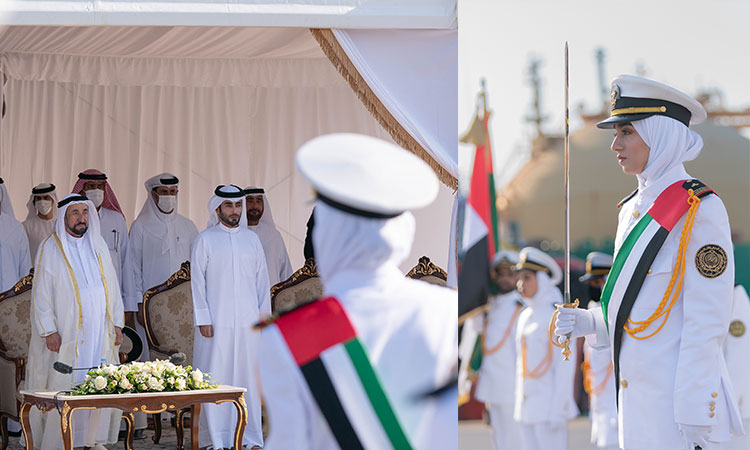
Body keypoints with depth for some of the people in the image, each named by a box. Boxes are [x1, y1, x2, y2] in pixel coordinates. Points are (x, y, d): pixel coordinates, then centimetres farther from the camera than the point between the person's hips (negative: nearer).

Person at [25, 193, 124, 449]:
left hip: (100, 332, 4)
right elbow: (41, 293, -4)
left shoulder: (98, 245, 14)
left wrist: (116, 323, 11)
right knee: (64, 388, -6)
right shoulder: (50, 248, -1)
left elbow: (111, 287, 18)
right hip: (66, 334, -4)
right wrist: (49, 331, -11)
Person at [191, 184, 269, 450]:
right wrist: (203, 318, -7)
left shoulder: (251, 239, 12)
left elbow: (262, 279, 14)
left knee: (249, 376, 3)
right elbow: (197, 281, 0)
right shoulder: (205, 239, 3)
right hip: (217, 322, -3)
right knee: (215, 377, -4)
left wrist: (265, 315, 7)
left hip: (248, 321, 3)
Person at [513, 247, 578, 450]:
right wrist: (518, 406, 17)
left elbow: (566, 366, -12)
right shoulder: (526, 316, 15)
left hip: (550, 407, -8)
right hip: (527, 408, 8)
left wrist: (558, 412, -16)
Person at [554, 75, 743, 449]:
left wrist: (695, 418, -18)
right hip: (635, 396, 8)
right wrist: (588, 323, 3)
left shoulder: (700, 211, -11)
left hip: (677, 397, -8)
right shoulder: (632, 210, 13)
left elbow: (707, 323, -15)